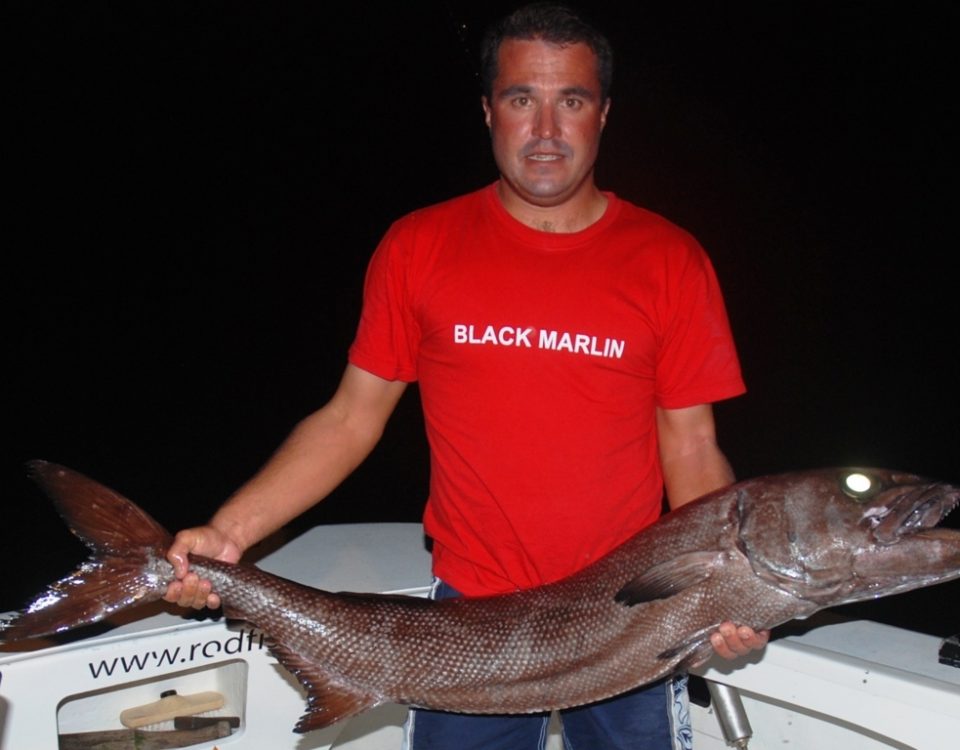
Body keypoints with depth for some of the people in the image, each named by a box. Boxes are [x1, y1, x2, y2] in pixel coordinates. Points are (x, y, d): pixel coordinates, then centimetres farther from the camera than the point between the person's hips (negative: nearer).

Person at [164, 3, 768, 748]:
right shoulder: (419, 247, -3)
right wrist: (229, 531, -11)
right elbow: (350, 419, 0)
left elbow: (692, 451, -1)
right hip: (469, 622, 0)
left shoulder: (670, 261, -4)